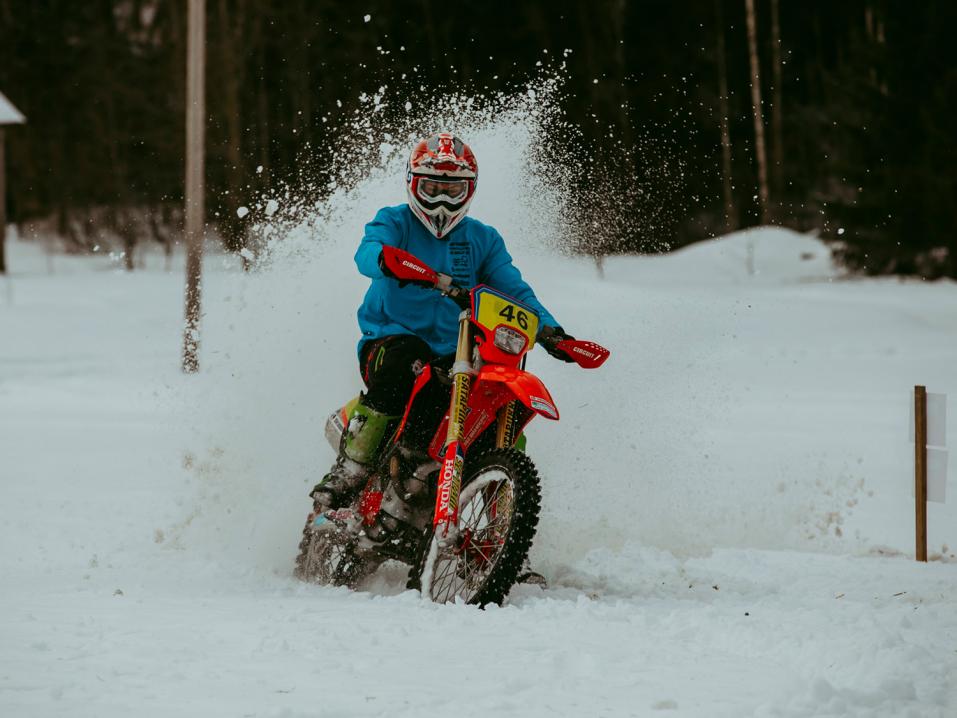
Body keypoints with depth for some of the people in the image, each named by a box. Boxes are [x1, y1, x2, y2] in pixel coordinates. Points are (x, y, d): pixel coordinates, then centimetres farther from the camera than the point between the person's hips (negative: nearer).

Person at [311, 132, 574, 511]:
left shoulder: (483, 239, 15)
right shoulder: (394, 222, 3)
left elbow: (514, 289, 6)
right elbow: (367, 251, -20)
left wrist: (548, 329, -13)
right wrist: (386, 259, -46)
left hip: (456, 353, 4)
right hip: (394, 336, -4)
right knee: (404, 362, -38)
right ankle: (345, 474, -38)